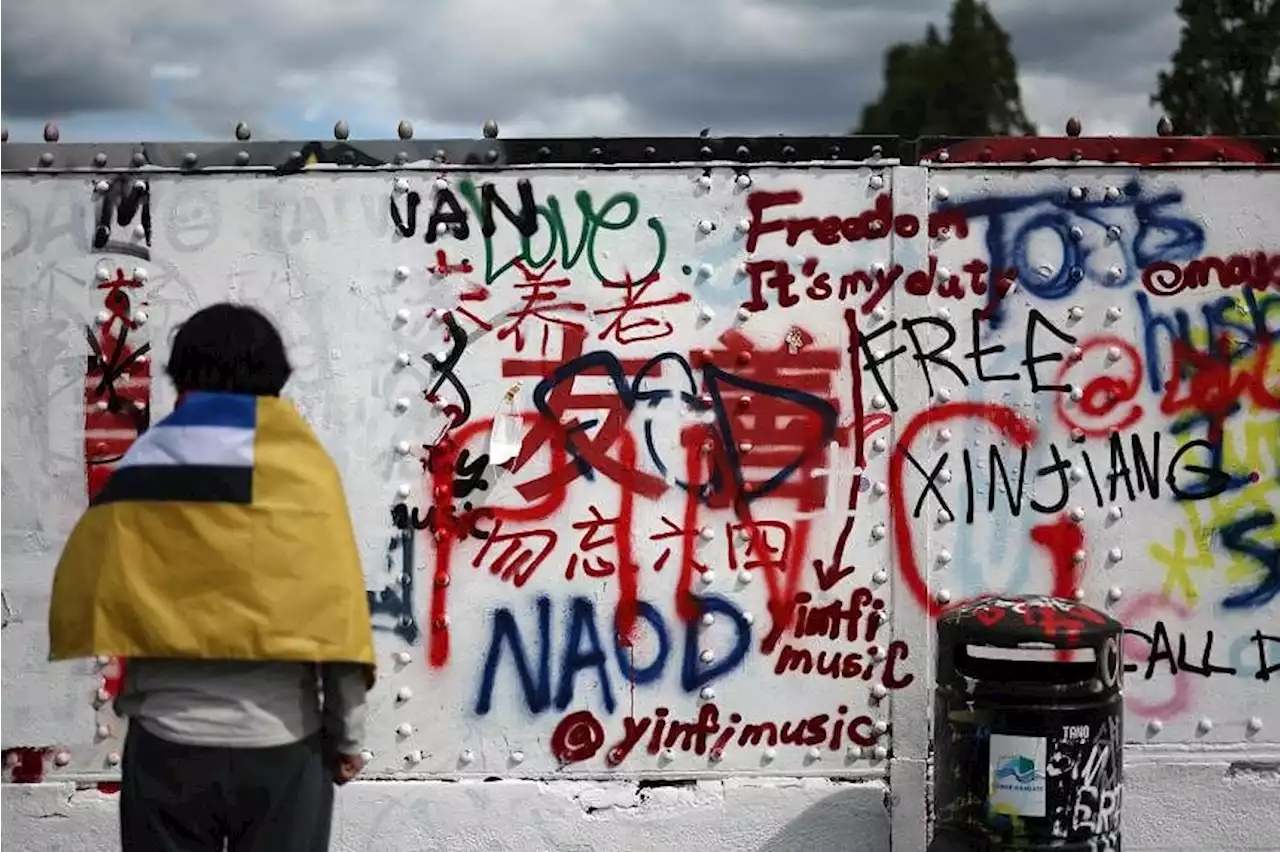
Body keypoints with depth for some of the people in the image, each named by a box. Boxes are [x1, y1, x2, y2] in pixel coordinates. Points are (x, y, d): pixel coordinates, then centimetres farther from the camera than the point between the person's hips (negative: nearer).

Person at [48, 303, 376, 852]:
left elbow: (81, 599, 1)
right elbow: (337, 608, -6)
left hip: (167, 741, 2)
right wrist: (346, 735, 3)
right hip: (280, 741, -1)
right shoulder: (301, 466, -4)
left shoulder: (137, 468, 2)